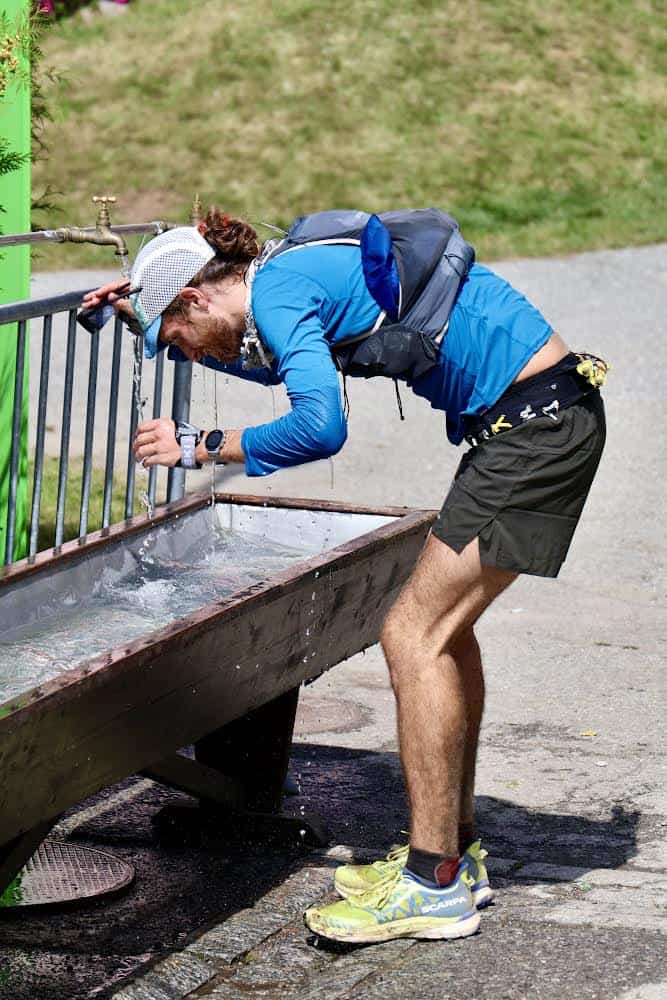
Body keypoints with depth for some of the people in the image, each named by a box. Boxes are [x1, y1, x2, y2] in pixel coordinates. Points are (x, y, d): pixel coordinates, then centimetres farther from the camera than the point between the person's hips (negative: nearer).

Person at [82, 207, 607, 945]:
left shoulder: (275, 293, -13)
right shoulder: (296, 272, 17)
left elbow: (320, 427, -27)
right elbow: (278, 364, 40)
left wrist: (202, 448, -14)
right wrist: (143, 318, 37)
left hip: (538, 423, -10)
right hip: (549, 410, 10)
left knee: (414, 635, -8)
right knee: (443, 624, 16)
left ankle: (435, 886, -6)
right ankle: (454, 850, 23)